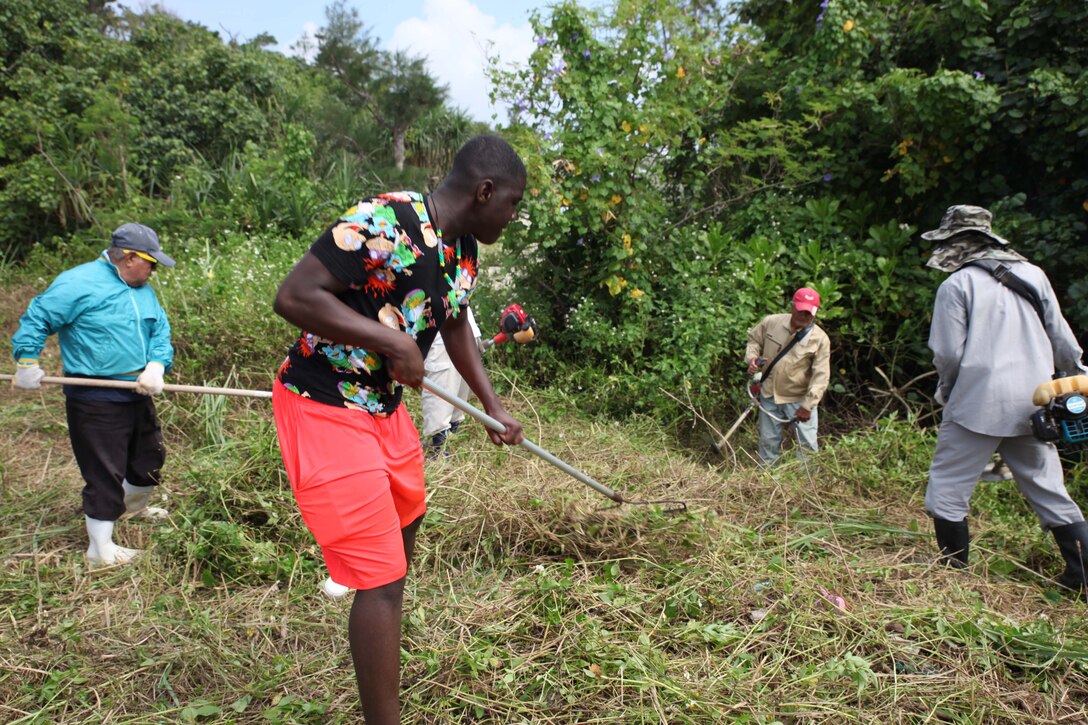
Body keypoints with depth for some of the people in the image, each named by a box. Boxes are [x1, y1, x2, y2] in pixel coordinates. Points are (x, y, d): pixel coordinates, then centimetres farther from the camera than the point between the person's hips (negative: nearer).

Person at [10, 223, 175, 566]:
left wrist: (156, 365, -11)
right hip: (95, 401, -8)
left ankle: (134, 506, 50)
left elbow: (160, 330, 6)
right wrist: (27, 361, -10)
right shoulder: (79, 283, -15)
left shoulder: (142, 290, 8)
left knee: (150, 457, 22)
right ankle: (101, 549, 9)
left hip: (136, 394, 8)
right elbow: (36, 319, -11)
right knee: (105, 473, -3)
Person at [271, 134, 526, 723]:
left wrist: (492, 406, 18)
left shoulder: (465, 249, 4)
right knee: (381, 577, -9)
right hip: (324, 409, -10)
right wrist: (394, 341, -28)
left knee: (405, 520, 29)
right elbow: (294, 297, -29)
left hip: (384, 407, 10)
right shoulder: (385, 221, -25)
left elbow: (454, 324, 20)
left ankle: (379, 639, 58)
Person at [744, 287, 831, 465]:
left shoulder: (820, 339, -16)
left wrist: (808, 405, -20)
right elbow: (754, 339, 11)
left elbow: (821, 376, -16)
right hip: (769, 395, 3)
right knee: (768, 441, 15)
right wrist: (752, 357, -10)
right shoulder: (771, 322, -8)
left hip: (799, 400, -2)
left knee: (807, 443, 0)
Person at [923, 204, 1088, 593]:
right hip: (1034, 403, 6)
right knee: (1048, 489, 15)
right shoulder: (1033, 275, 8)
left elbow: (948, 353, -10)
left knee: (948, 488, 6)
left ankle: (952, 570, 10)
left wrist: (945, 390, 9)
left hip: (979, 402, -6)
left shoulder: (956, 285, -7)